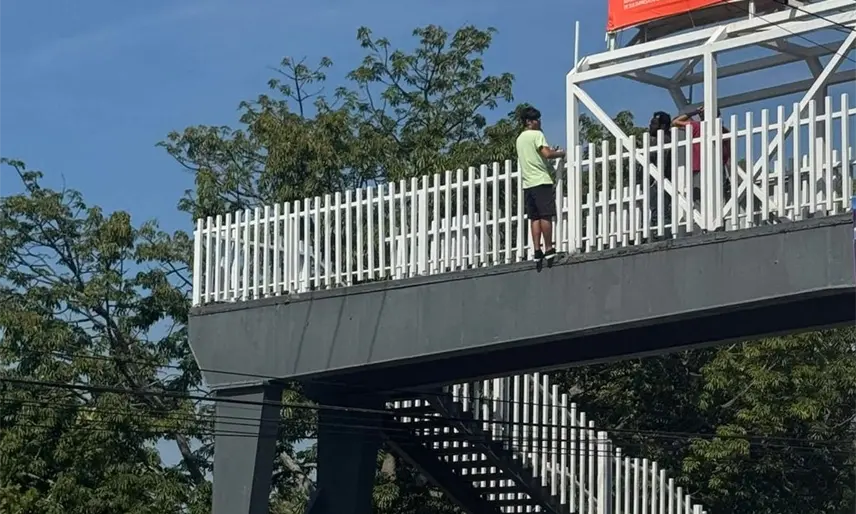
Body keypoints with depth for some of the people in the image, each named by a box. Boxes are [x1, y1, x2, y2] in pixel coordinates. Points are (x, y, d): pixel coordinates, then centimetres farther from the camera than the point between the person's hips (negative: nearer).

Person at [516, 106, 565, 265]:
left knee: (534, 218, 4)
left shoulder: (520, 138, 20)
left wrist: (551, 152, 26)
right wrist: (561, 153, 1)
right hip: (541, 181, -7)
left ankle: (537, 251, -2)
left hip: (527, 183, 7)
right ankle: (548, 249, -12)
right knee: (546, 215, -8)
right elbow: (547, 154, -16)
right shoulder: (537, 135, -5)